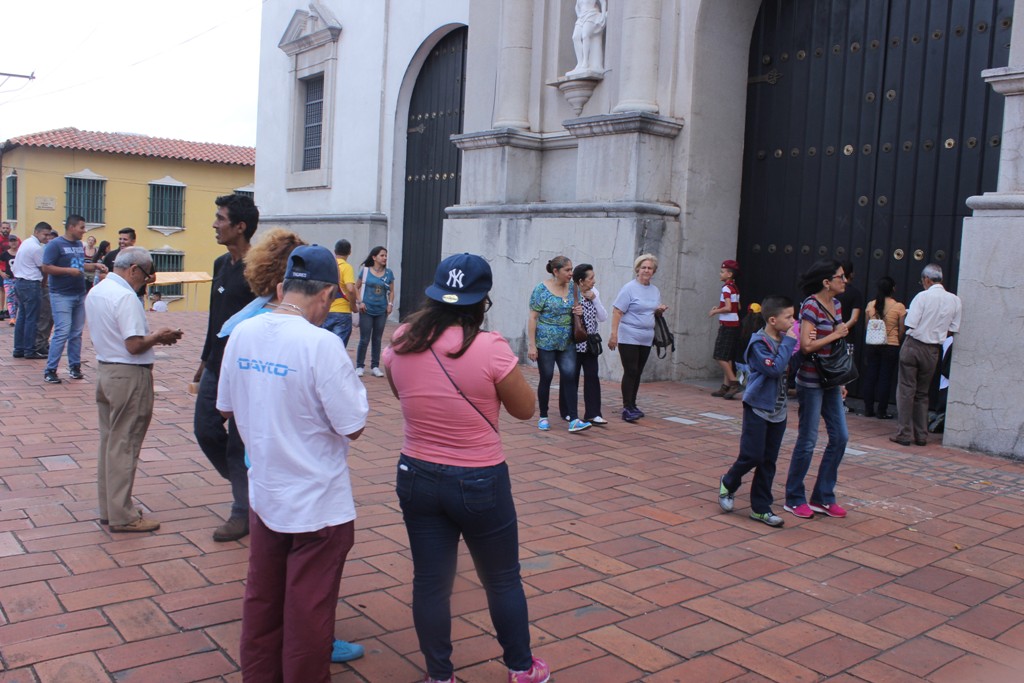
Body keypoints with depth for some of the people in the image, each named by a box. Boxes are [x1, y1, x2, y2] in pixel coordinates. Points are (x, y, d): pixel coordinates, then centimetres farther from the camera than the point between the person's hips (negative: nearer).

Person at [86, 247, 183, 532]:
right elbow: (135, 345, -24)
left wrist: (151, 335, 9)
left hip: (104, 369, 9)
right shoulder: (125, 297, -20)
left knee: (108, 441, 16)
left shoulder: (95, 292, 10)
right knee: (124, 446, -1)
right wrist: (158, 336, -6)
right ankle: (121, 516, 8)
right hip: (130, 375, -9)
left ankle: (108, 508, 26)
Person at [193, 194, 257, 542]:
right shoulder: (221, 264, 10)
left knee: (238, 442, 1)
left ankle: (242, 513, 15)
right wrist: (206, 358, 20)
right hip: (216, 367, 9)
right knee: (206, 430, 13)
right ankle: (245, 484, 33)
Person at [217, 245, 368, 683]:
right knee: (308, 613, 11)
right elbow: (353, 426, -19)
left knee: (262, 599, 23)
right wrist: (351, 384, -3)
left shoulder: (242, 333, -4)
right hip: (318, 503, -6)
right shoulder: (321, 343, -24)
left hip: (264, 494, 6)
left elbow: (226, 406, 8)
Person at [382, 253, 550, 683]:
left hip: (417, 476, 4)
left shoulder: (401, 342, -6)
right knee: (503, 580, 17)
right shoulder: (490, 347, -20)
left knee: (430, 582, 15)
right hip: (480, 483, -3)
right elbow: (525, 409, -7)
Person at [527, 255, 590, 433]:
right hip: (545, 343, -4)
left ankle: (574, 420, -7)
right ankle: (543, 417, 20)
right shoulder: (541, 290, -10)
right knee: (546, 378, 5)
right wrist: (532, 345, -15)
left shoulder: (572, 288, 5)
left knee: (570, 377, -5)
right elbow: (532, 318, -10)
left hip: (567, 343, 4)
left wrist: (579, 311, -3)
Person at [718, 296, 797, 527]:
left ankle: (760, 508, 16)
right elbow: (775, 368, -26)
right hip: (758, 407, -7)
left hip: (778, 410, 7)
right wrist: (789, 343, -20)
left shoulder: (783, 340, 8)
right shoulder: (759, 343, -15)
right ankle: (729, 484, 23)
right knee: (752, 456, -6)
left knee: (769, 461, 8)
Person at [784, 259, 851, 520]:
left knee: (840, 437, 8)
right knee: (807, 440, 0)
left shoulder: (836, 304, 10)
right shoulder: (811, 306, -15)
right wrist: (836, 335, -14)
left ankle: (823, 497, 20)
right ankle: (794, 499, 15)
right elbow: (806, 345, -23)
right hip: (811, 381, -8)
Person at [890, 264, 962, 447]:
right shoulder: (955, 300, 2)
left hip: (913, 346, -5)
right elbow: (953, 330, 5)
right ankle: (921, 435, 16)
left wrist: (906, 313, 4)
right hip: (933, 350, 5)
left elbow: (910, 325, -16)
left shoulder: (923, 296, -12)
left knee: (906, 390, 2)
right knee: (922, 393, 15)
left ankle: (904, 434, 2)